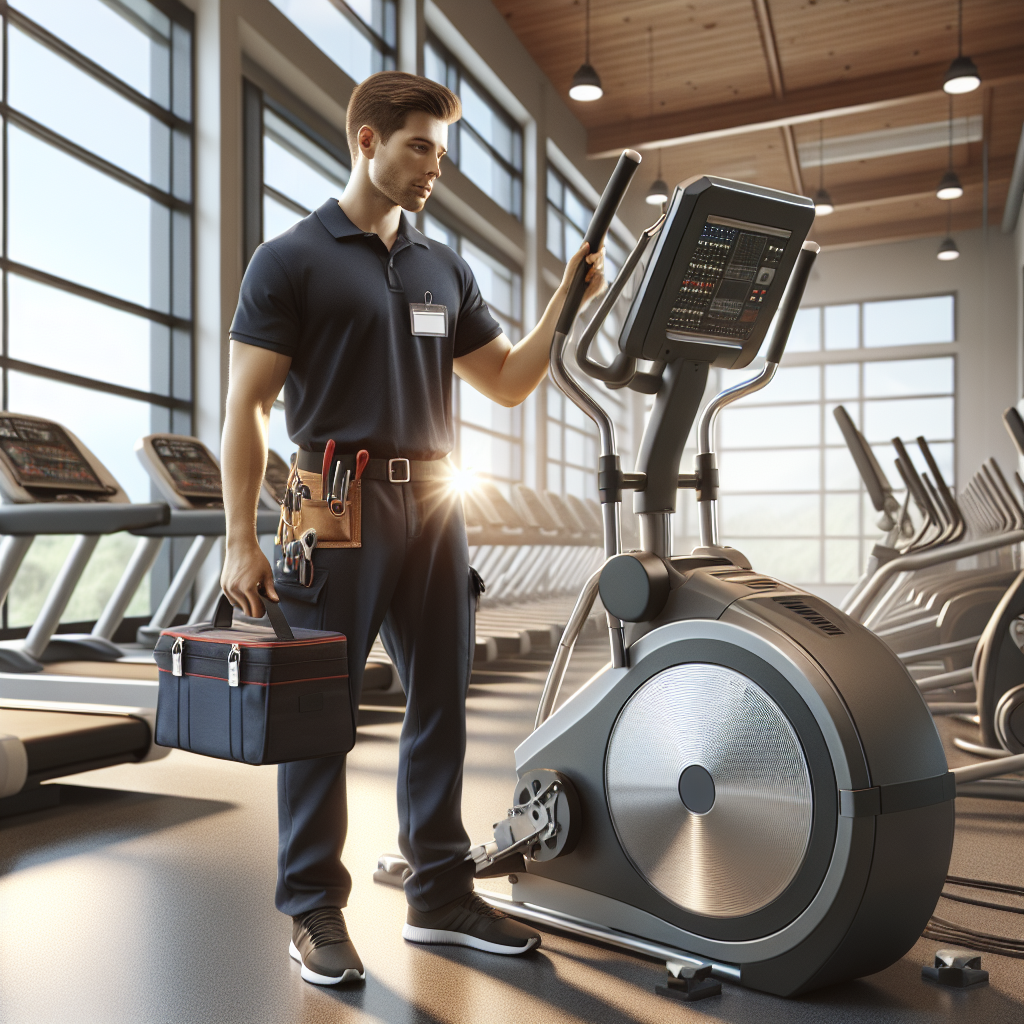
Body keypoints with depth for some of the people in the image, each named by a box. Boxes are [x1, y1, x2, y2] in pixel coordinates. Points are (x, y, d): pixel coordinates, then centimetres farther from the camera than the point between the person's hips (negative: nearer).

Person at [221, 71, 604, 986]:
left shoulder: (445, 269, 16)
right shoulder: (291, 260, -1)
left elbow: (509, 382, 17)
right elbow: (246, 407, -6)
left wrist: (567, 300, 4)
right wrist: (242, 540, -13)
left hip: (434, 508, 6)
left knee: (441, 706, 10)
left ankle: (441, 894, 24)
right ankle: (314, 910, 17)